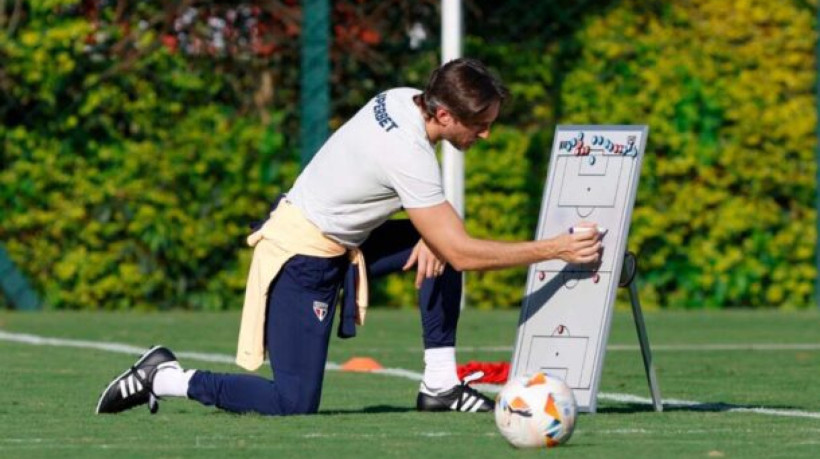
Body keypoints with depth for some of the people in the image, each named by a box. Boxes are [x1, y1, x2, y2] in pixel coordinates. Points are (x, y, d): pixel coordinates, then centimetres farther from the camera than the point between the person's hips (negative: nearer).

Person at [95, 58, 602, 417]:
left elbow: (424, 196, 18)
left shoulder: (403, 100, -2)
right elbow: (463, 253, -23)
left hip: (336, 241, 10)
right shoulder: (408, 153, -28)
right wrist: (555, 249, -19)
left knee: (437, 249, 6)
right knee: (294, 405, -12)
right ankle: (166, 378, 1)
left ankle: (440, 385, 8)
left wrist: (431, 236, -1)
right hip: (302, 258, -10)